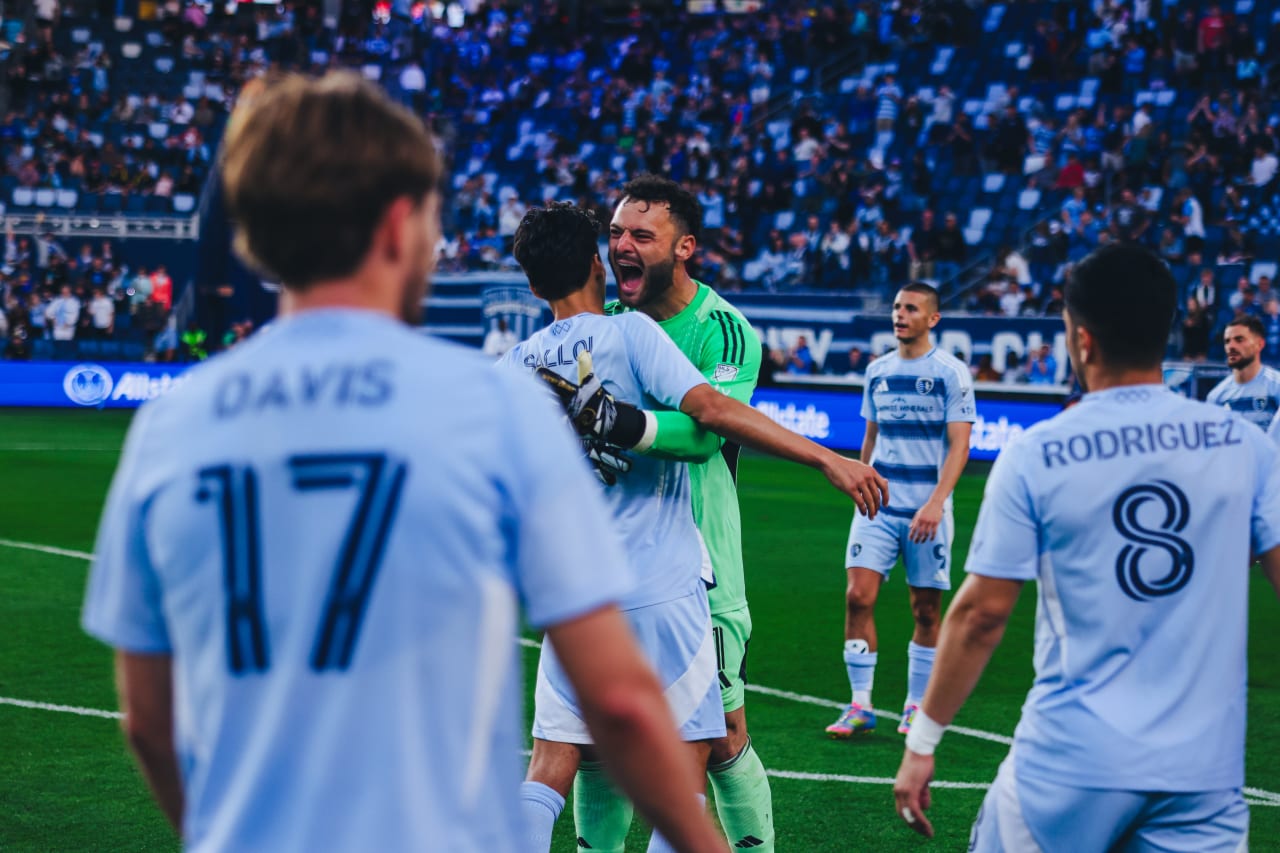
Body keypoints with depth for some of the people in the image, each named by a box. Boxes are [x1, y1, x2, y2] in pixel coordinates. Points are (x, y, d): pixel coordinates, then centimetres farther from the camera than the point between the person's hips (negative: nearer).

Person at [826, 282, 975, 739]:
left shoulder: (951, 372, -5)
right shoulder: (877, 370, 11)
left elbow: (959, 446, -10)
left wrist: (935, 503, -20)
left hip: (926, 510, -4)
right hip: (878, 505, 4)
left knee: (926, 610, 4)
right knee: (858, 596, -9)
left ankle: (916, 708, 16)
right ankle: (860, 706, -2)